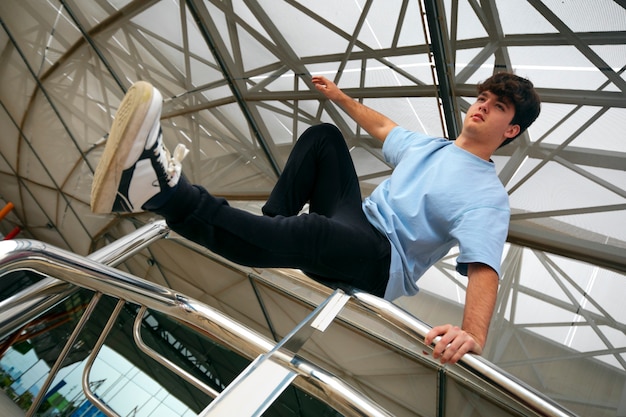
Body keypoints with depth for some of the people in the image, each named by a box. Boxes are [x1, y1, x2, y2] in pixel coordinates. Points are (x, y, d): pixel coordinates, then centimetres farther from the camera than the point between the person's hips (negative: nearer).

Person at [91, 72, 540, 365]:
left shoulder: (488, 195, -8)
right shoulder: (427, 144, 16)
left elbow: (484, 265, -24)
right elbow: (383, 128, 34)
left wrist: (473, 334, -43)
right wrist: (342, 97, 39)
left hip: (381, 264, -8)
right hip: (356, 222, 8)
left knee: (311, 235, -42)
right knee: (323, 135, 10)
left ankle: (163, 190, -47)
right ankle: (273, 220, -4)